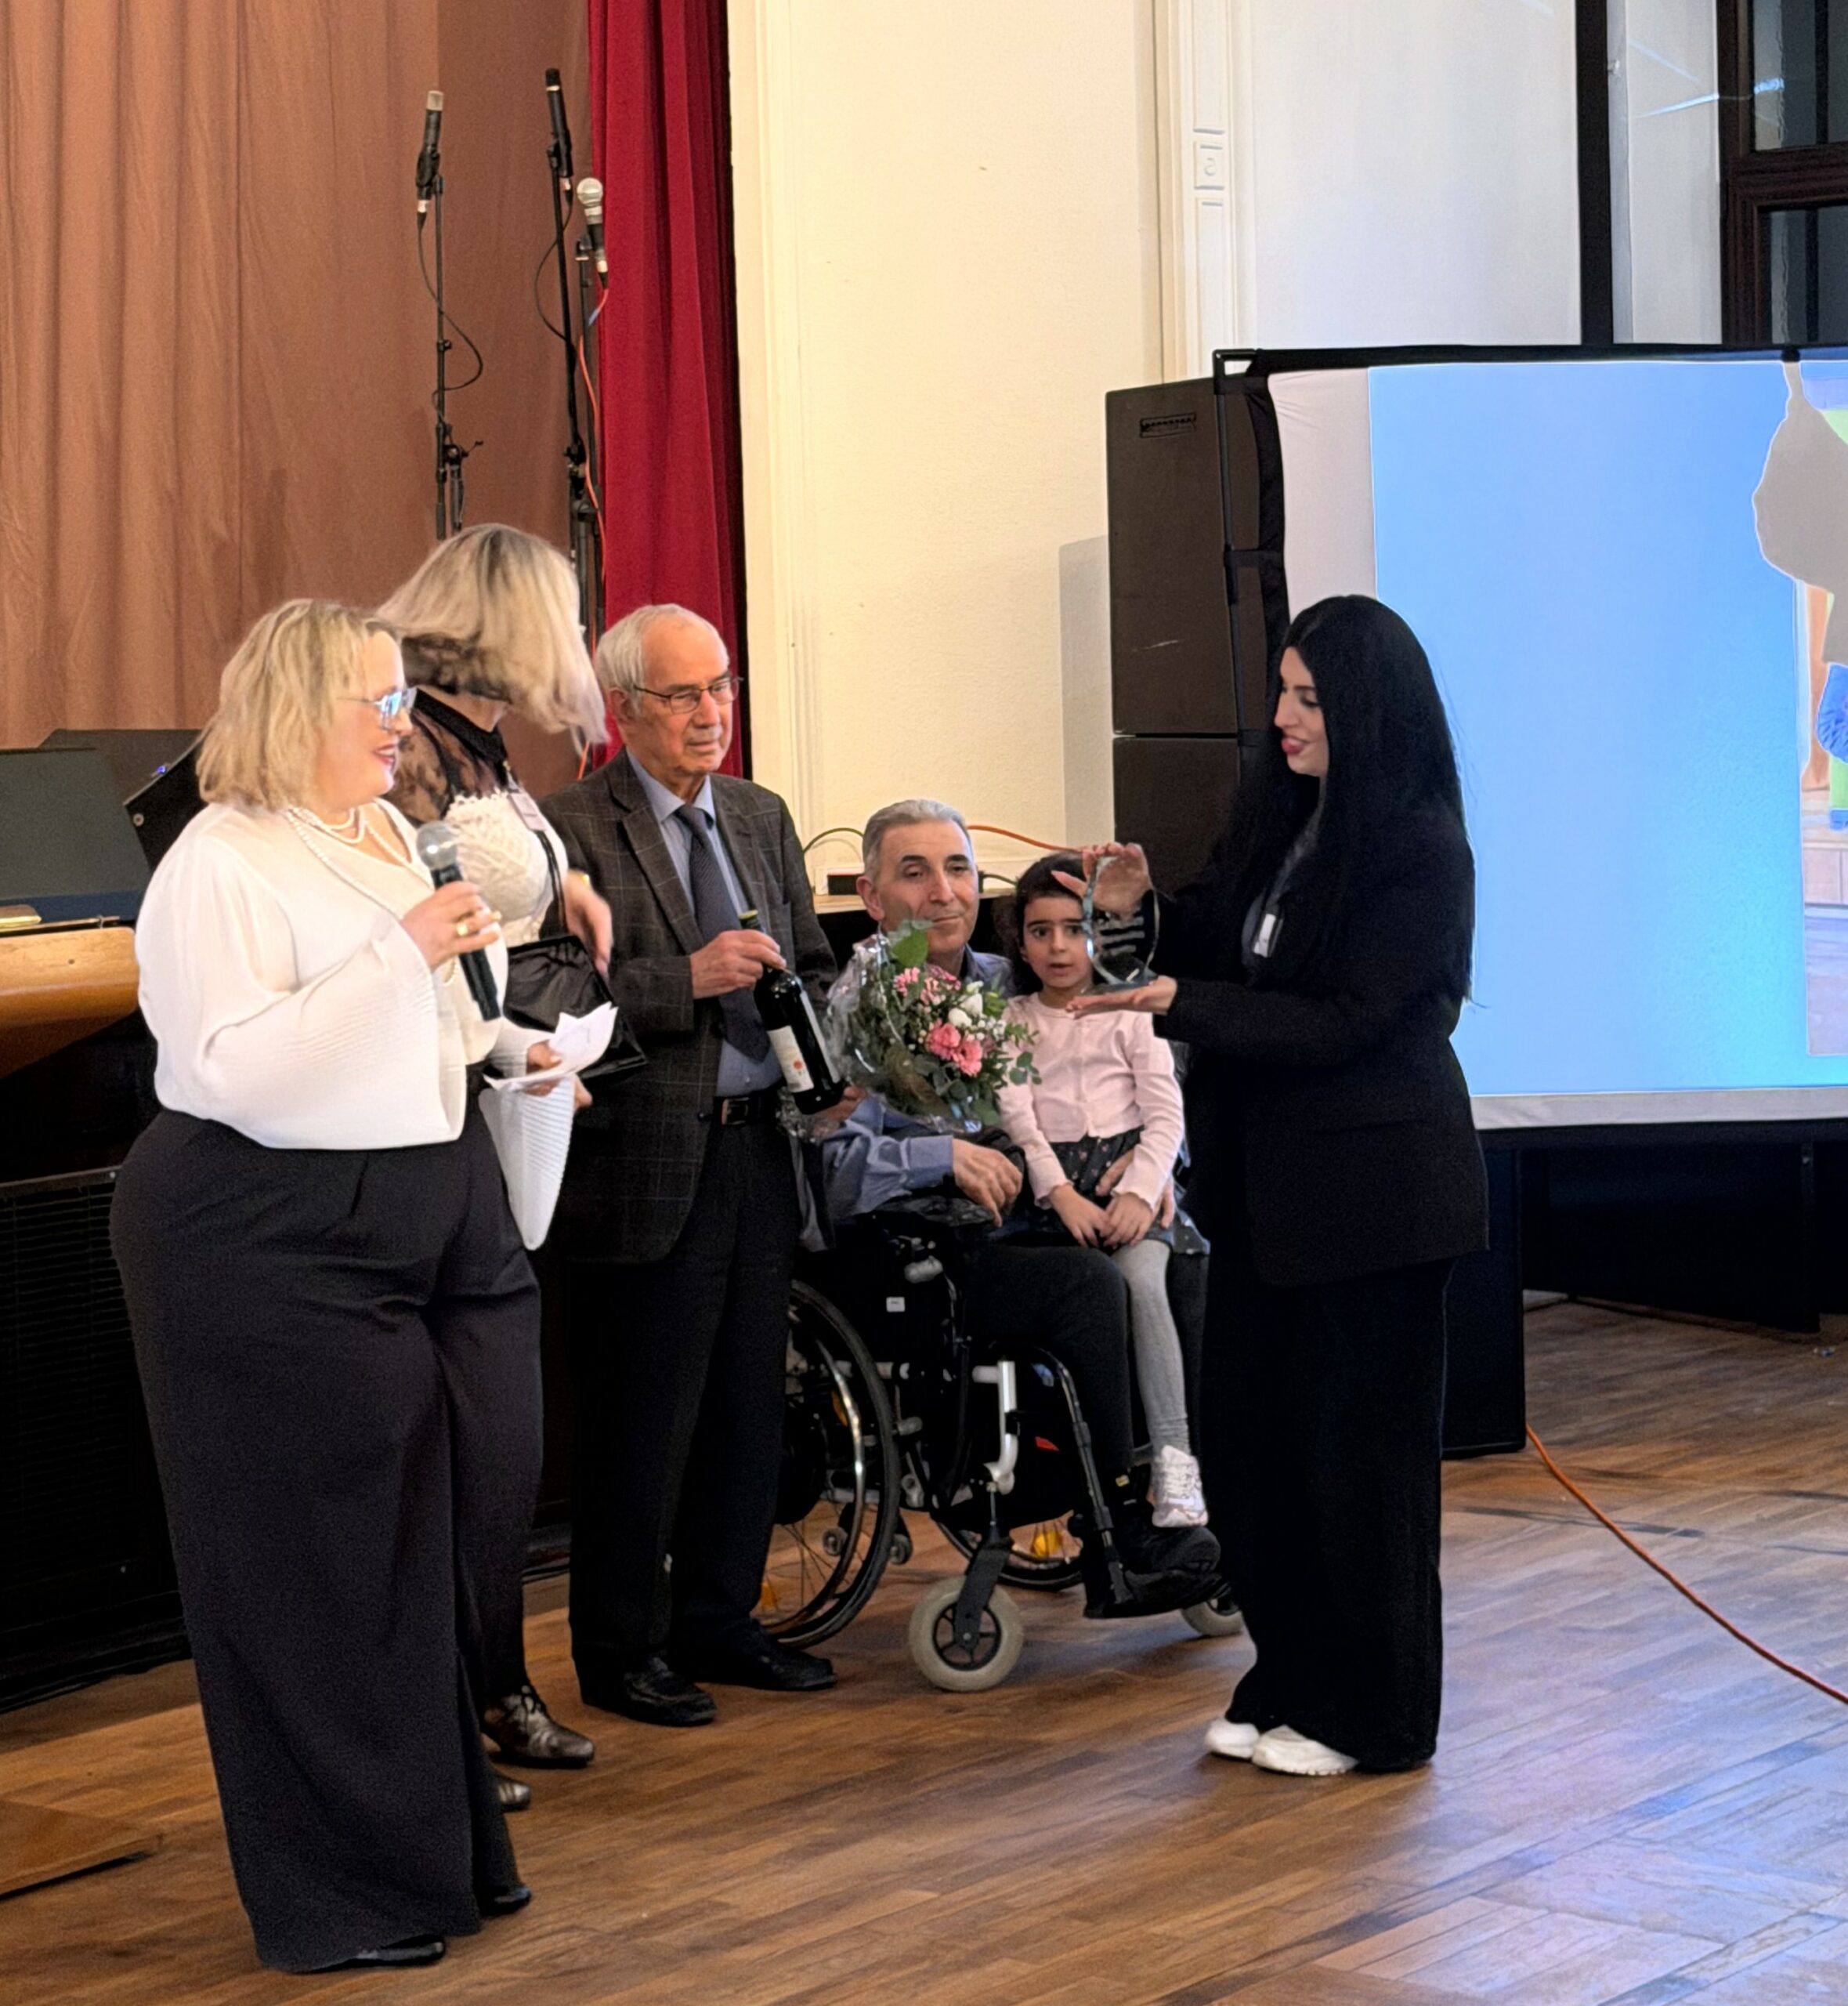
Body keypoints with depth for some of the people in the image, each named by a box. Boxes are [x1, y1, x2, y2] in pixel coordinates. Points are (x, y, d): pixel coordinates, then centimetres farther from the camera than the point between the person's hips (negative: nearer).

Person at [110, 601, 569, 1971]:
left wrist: (499, 1044, 11)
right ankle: (336, 1900, 12)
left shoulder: (387, 837, 12)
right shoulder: (220, 867, -15)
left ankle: (436, 1852, 28)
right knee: (316, 1571, 0)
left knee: (421, 1548, 15)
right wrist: (403, 949, -27)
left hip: (417, 1228, 9)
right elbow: (240, 1072, -26)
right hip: (273, 1252, -9)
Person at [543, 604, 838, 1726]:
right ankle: (622, 1652, 13)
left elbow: (812, 965, 20)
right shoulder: (571, 830, -9)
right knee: (641, 1423, 1)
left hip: (759, 1147, 7)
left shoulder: (763, 819, 13)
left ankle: (719, 1622, 28)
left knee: (749, 1410, 14)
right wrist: (688, 979, -24)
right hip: (647, 1162, -7)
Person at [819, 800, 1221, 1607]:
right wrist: (943, 1155, -21)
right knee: (1086, 1281, -29)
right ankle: (1128, 1529, -21)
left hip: (1017, 1228, 6)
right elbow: (829, 1168, -14)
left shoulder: (1010, 987, 14)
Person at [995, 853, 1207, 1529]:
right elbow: (1016, 1120, 1)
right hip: (1055, 1184, 1)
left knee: (1144, 1279, -28)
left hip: (1130, 1174, 0)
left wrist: (1139, 1194, -13)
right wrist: (1063, 1198, -14)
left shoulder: (1130, 1014, 11)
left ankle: (1175, 1459, -30)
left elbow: (1166, 1116, 4)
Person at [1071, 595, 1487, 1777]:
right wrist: (1147, 910, -2)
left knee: (1356, 1443, 2)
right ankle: (1289, 1680, 24)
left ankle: (1366, 1712, 14)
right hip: (1268, 1176, 8)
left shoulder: (1420, 848, -16)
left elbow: (1345, 1021, -19)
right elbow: (1230, 956, 16)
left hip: (1371, 1181, -7)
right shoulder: (1278, 815, 6)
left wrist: (1181, 1005, -24)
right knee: (1253, 1432, 11)